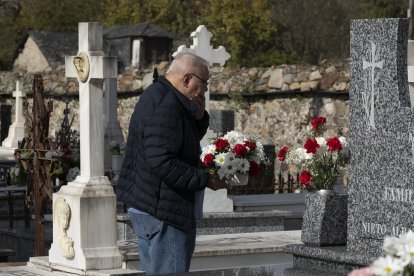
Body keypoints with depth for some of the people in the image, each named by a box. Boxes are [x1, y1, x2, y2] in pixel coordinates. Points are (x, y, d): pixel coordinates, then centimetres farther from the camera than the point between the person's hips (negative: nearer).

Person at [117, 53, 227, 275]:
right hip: (160, 210, -11)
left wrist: (199, 117, 2)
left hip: (146, 205, 11)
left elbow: (189, 140, 22)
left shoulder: (156, 96, 15)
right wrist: (205, 179, -19)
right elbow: (162, 162, -27)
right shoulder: (166, 106, -19)